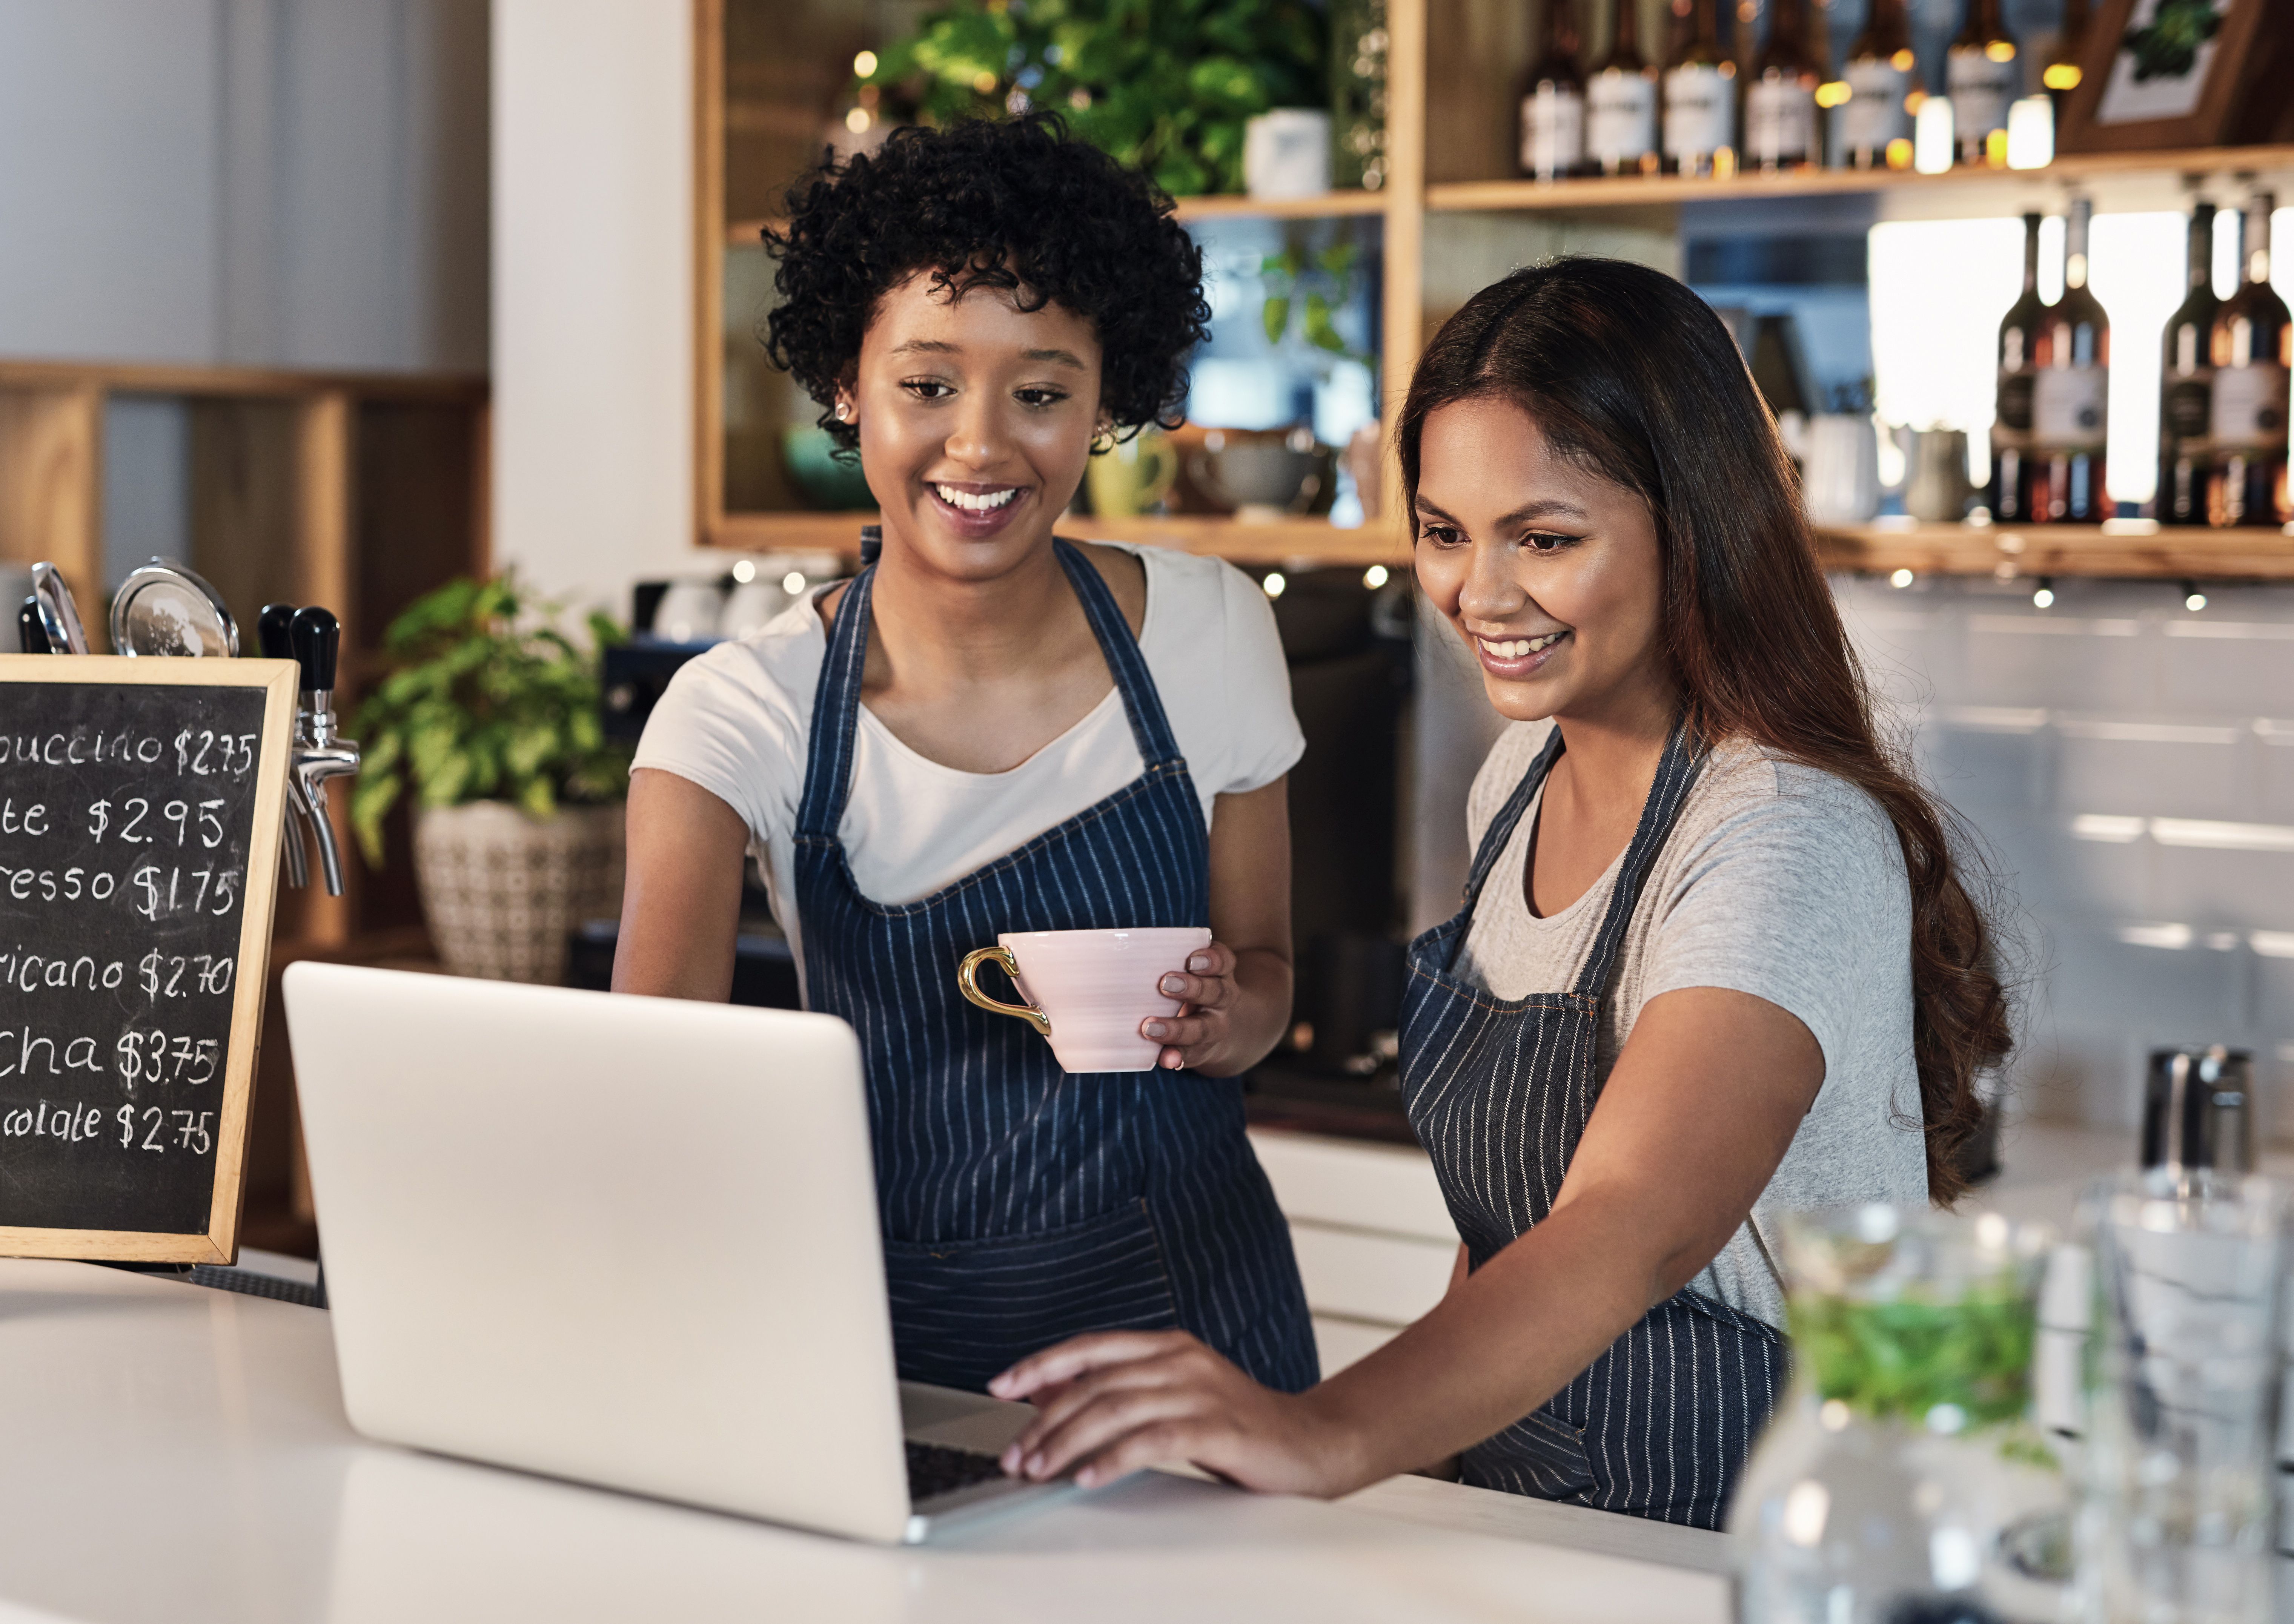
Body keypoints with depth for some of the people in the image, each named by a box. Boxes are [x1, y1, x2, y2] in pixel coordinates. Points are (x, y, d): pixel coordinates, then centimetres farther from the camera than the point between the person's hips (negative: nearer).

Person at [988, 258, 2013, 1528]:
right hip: (1519, 1524, 7)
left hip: (1753, 1553, -7)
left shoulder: (1790, 841, -19)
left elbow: (1629, 1232, -35)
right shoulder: (1522, 778, 7)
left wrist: (1331, 1434, -49)